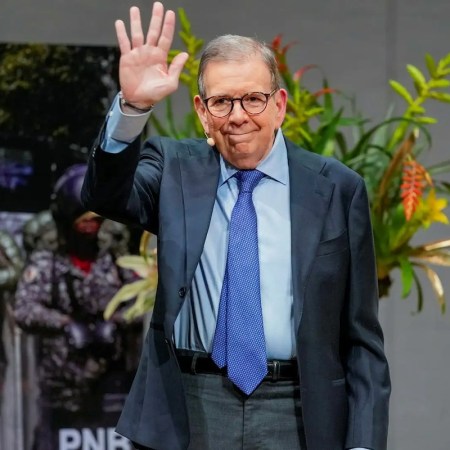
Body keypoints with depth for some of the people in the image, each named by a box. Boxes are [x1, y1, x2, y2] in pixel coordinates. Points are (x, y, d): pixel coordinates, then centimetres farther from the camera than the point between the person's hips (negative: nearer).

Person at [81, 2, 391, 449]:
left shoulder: (337, 189, 1)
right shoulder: (174, 169, 6)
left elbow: (360, 334, 1)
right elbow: (106, 195, -15)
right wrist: (133, 106, -30)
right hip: (188, 409, 1)